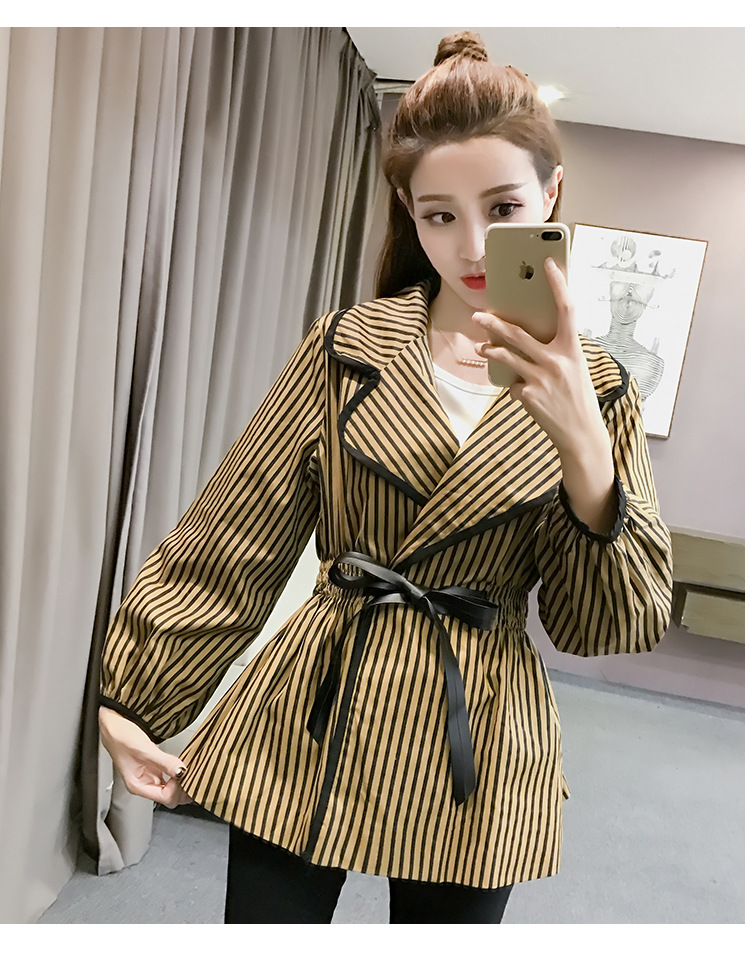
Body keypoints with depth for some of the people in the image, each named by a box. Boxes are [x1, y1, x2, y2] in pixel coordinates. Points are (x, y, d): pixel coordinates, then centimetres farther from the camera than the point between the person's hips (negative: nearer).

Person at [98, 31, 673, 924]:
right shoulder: (348, 350, -5)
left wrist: (582, 446, -21)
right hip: (309, 728, 0)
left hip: (475, 761, 1)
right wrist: (129, 701, 2)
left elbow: (613, 626, -6)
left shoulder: (595, 389, -1)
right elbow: (226, 548, -1)